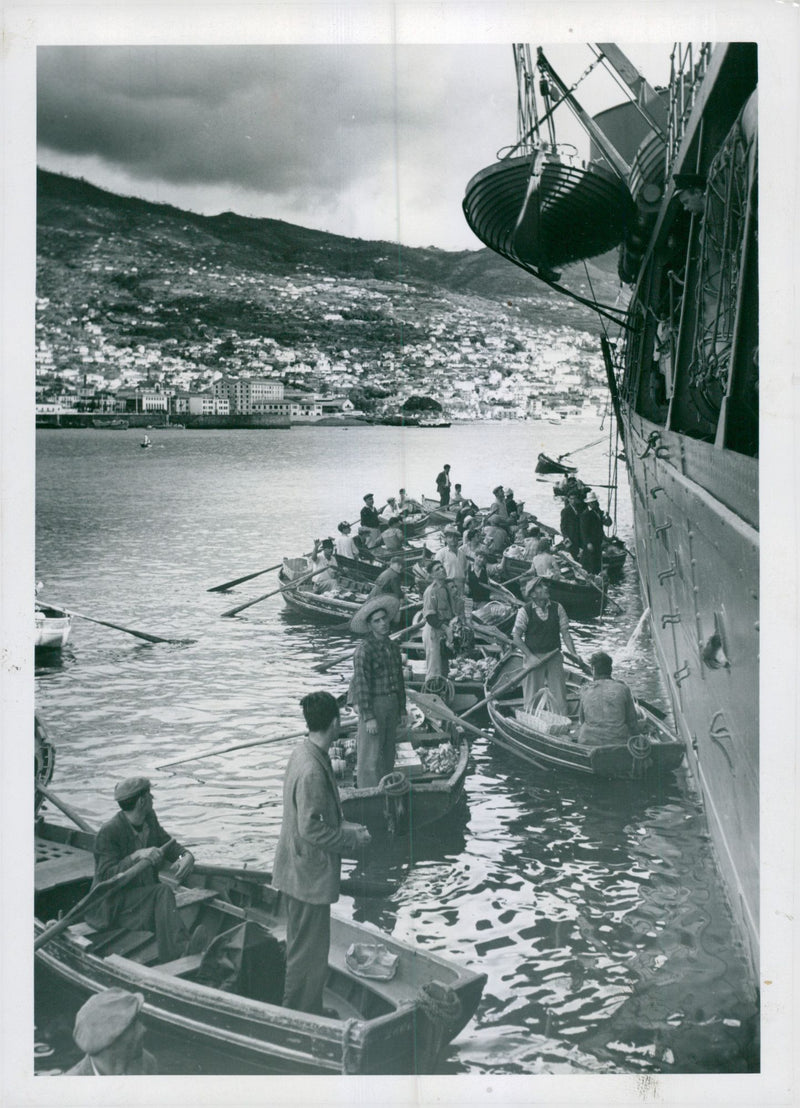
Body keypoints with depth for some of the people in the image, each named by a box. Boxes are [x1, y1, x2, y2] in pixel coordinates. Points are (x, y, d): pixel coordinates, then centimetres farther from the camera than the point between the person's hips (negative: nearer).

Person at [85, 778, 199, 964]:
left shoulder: (150, 819, 6)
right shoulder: (108, 833, -17)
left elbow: (169, 846, 10)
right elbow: (107, 876, -23)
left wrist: (186, 856, -14)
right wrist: (136, 856, -36)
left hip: (147, 896, 7)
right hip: (112, 905, -7)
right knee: (162, 892, -31)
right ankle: (181, 949, -43)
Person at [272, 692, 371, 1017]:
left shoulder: (304, 754, 4)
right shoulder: (312, 770, -28)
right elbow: (312, 830, -26)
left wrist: (346, 828, 9)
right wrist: (354, 839, -15)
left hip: (300, 872, 10)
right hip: (308, 877, -10)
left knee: (305, 947, 22)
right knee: (308, 953, 5)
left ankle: (311, 1010, 37)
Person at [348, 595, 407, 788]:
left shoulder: (392, 646, 11)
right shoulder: (364, 649, -13)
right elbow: (361, 685, -16)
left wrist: (402, 710, 17)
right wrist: (368, 717, -19)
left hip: (391, 705, 8)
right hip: (372, 705, -8)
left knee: (388, 755, 13)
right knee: (370, 757, -6)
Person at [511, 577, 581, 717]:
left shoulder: (557, 608, 1)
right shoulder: (525, 611, -8)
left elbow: (565, 633, 2)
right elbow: (516, 637, -8)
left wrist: (574, 653, -10)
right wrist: (530, 656, -16)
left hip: (554, 656, 3)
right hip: (534, 657, -3)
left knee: (559, 693, 5)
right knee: (532, 696, 4)